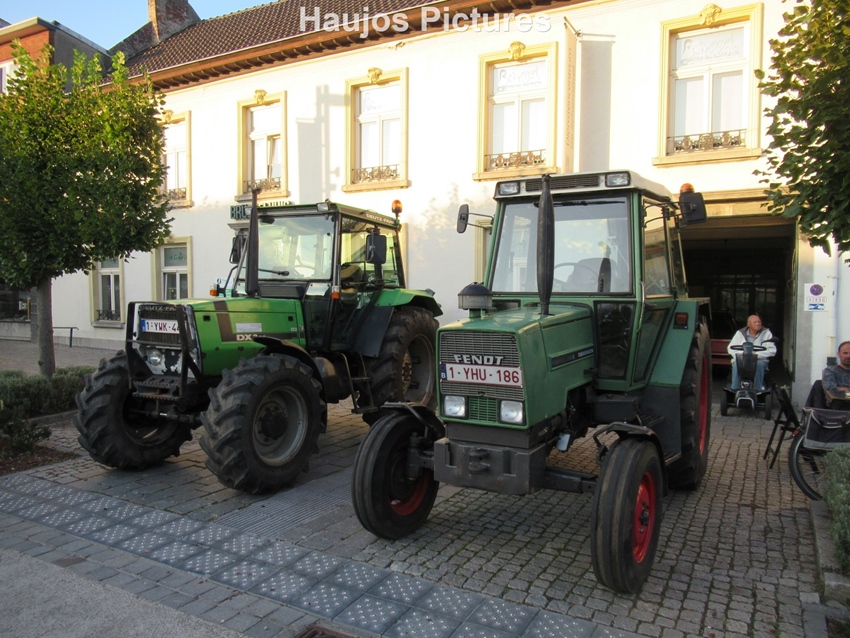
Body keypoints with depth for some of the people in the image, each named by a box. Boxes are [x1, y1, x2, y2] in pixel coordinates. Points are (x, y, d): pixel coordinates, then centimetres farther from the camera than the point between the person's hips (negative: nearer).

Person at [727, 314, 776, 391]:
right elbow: (730, 348, 3)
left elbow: (772, 350, -6)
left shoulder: (766, 333, 4)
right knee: (736, 364, -33)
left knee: (759, 364, -35)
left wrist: (757, 354, -21)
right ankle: (735, 389, -29)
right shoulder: (740, 333, 7)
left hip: (759, 360, 0)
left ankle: (758, 389, -25)